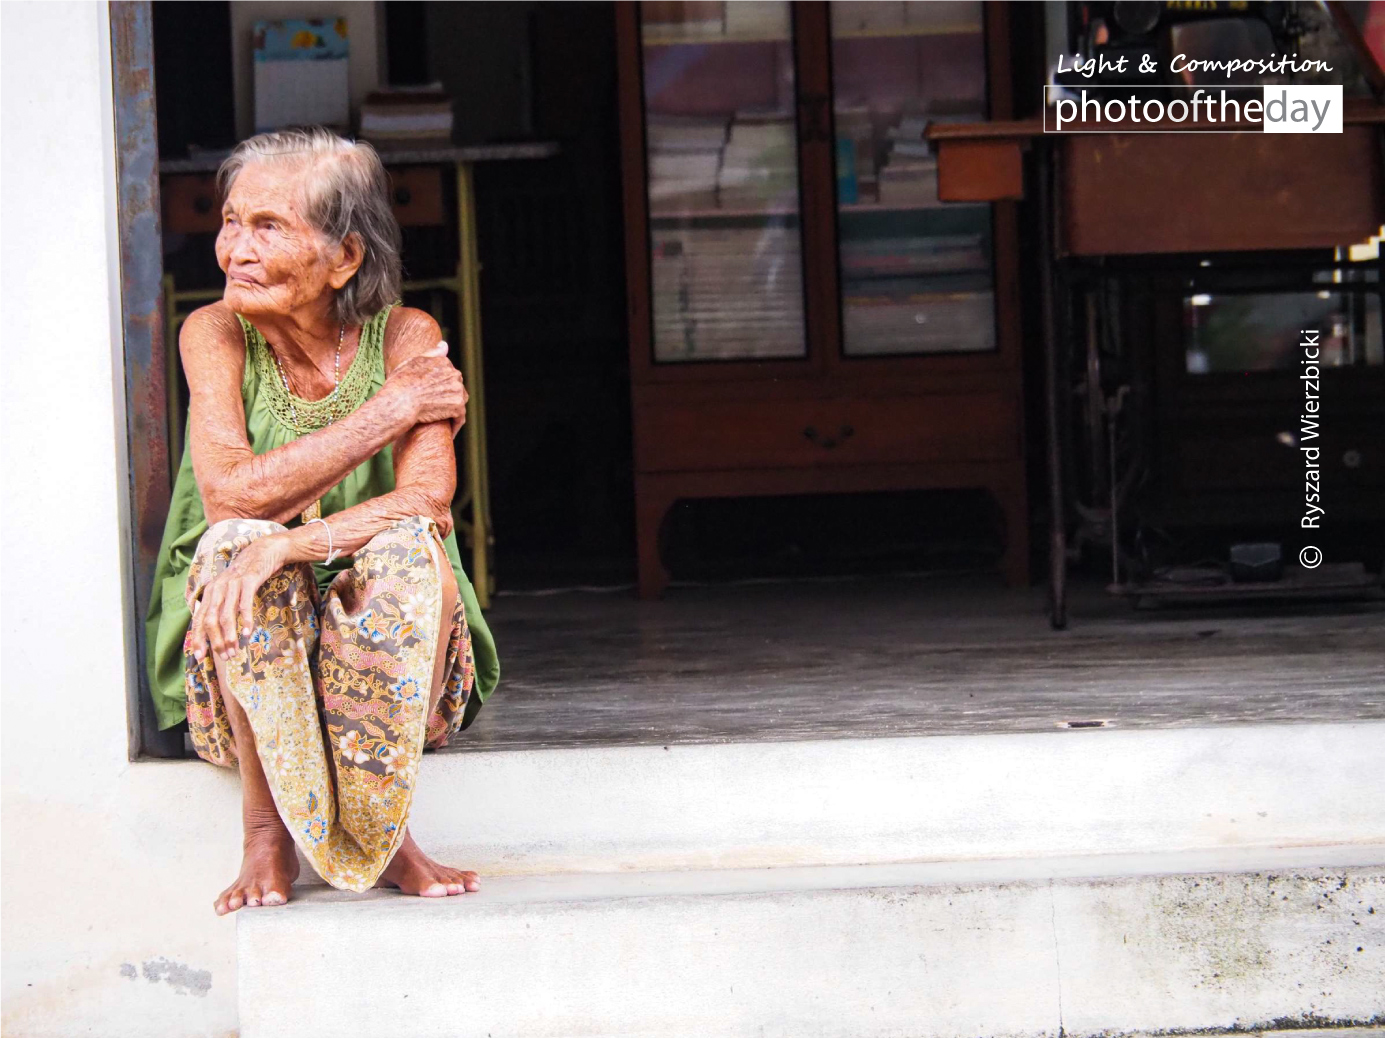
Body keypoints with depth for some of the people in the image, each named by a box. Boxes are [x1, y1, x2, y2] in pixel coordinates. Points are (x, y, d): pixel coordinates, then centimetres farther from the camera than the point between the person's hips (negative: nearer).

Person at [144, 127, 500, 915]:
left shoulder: (406, 338, -8)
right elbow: (229, 494, -21)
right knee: (237, 545, -30)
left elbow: (428, 503, -22)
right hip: (243, 656, 0)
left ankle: (380, 831, -19)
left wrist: (289, 543, -37)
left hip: (380, 642, 0)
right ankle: (267, 834, -21)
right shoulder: (216, 335, -6)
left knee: (409, 547, -30)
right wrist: (390, 409, -20)